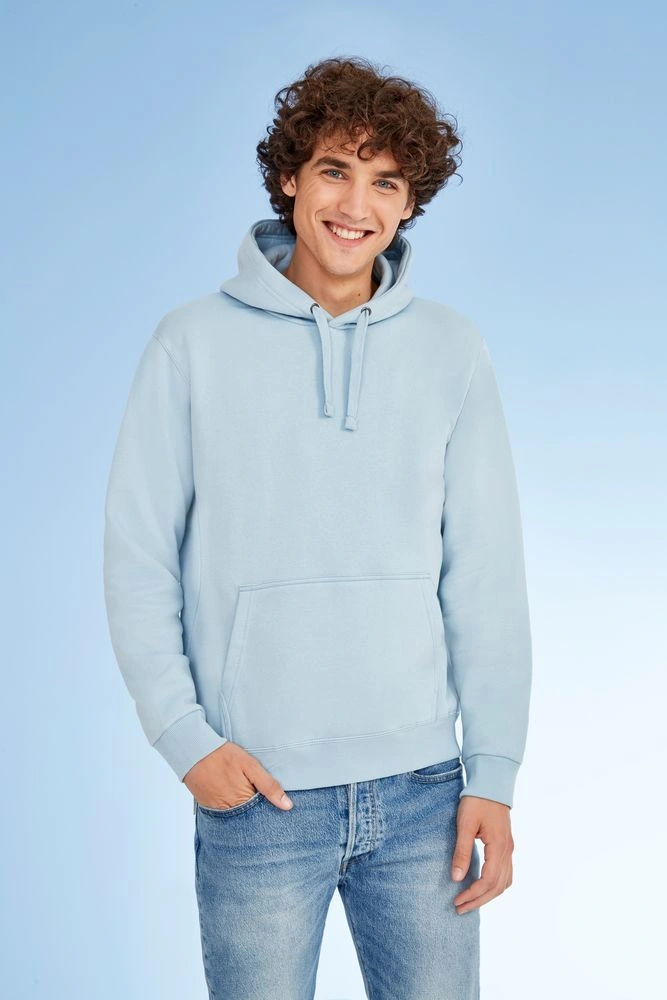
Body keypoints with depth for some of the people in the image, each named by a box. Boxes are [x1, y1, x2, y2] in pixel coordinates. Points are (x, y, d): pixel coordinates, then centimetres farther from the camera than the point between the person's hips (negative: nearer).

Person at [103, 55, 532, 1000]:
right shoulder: (195, 343, -2)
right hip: (255, 793, -1)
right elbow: (137, 557, -1)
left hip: (422, 788, 2)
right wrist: (185, 736, -9)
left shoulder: (451, 349, 2)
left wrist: (494, 775, -2)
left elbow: (486, 576, 1)